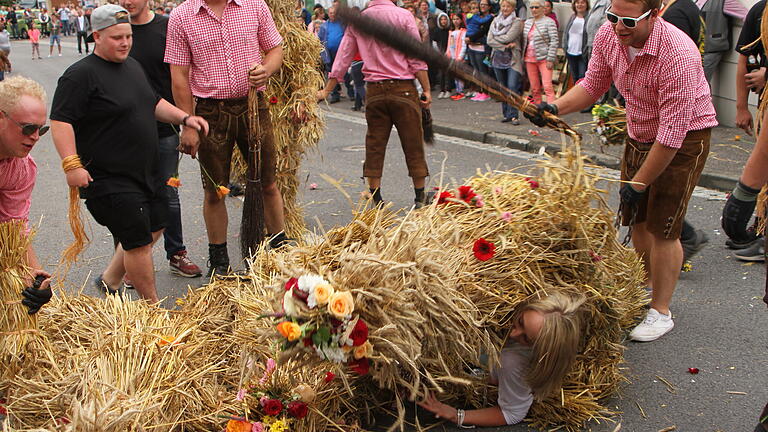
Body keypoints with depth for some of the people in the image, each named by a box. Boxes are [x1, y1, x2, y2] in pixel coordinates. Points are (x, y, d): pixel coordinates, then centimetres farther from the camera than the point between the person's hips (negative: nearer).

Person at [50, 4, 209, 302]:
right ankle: (153, 309, 11)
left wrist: (184, 118, 10)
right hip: (108, 180, -9)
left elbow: (153, 103, 25)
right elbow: (60, 120, -19)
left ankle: (109, 281, 35)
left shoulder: (133, 66, 13)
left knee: (154, 227, 18)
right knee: (139, 241, -4)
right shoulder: (81, 75, -15)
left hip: (145, 173, 9)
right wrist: (71, 163, -28)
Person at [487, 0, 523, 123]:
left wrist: (496, 38, 0)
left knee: (512, 87, -14)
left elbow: (508, 38, -14)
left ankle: (513, 115, -12)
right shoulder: (495, 21, 12)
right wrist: (505, 46, -10)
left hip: (512, 59, -5)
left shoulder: (517, 22, -2)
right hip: (498, 58, 5)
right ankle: (506, 114, 16)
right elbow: (489, 41, 1)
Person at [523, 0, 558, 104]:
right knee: (534, 89, 8)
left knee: (547, 87, -13)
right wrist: (523, 57, 11)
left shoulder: (549, 22, -5)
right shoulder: (527, 22, 14)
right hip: (529, 59, 6)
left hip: (544, 59, -6)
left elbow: (554, 41, -9)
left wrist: (550, 59, -15)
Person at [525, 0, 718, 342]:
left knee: (662, 228, -7)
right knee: (635, 218, 14)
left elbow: (673, 131, -30)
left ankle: (661, 312, 8)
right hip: (639, 135, 7)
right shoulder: (608, 36, -13)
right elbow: (592, 85, 3)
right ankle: (647, 285, 37)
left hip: (684, 139, -7)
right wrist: (555, 108, -16)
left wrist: (638, 183, -23)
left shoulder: (678, 55, -33)